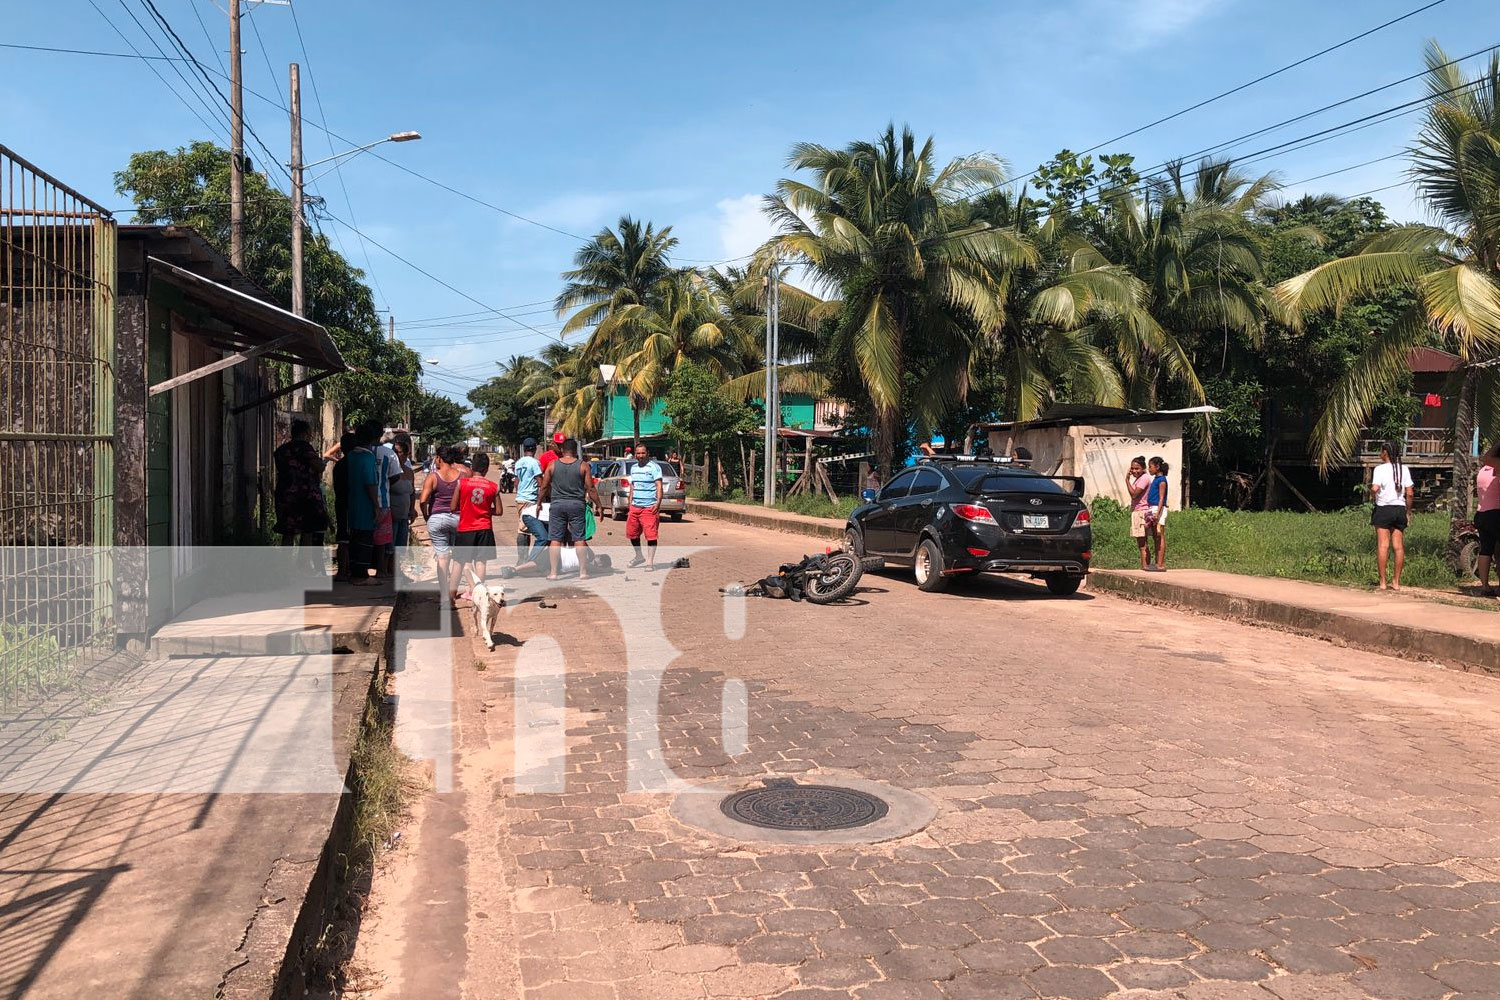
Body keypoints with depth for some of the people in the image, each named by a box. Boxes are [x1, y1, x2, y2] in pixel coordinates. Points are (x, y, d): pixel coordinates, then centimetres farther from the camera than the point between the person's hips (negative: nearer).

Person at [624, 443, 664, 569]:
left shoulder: (654, 467, -5)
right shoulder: (633, 468, 16)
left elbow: (659, 485, -12)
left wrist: (658, 502, -23)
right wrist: (630, 504, 19)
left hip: (649, 507, -7)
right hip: (635, 507, 7)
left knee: (650, 535, -7)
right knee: (632, 533, 12)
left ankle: (651, 561, -1)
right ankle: (638, 556, 31)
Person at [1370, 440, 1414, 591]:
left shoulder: (1380, 468, -8)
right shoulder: (1404, 469, 5)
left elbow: (1375, 488, -21)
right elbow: (1409, 493, 3)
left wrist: (1372, 493, 2)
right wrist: (1408, 512, 11)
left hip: (1384, 508, -4)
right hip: (1400, 508, 4)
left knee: (1383, 546, -3)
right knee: (1399, 546, 6)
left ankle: (1382, 582, -3)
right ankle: (1396, 581, 10)